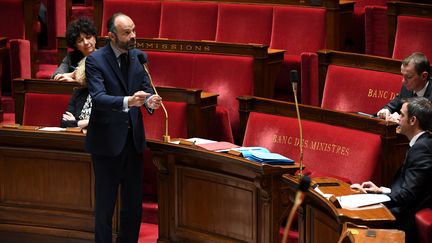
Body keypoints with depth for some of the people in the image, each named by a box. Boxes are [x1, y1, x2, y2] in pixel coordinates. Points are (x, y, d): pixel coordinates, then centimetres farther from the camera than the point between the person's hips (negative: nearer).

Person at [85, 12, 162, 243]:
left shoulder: (137, 56, 4)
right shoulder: (96, 60, -13)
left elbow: (146, 87, 3)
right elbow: (98, 97, -24)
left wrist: (149, 100, -21)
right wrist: (128, 101, -41)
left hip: (133, 137, 5)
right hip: (107, 139, -5)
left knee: (133, 201, 12)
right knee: (105, 202, 4)